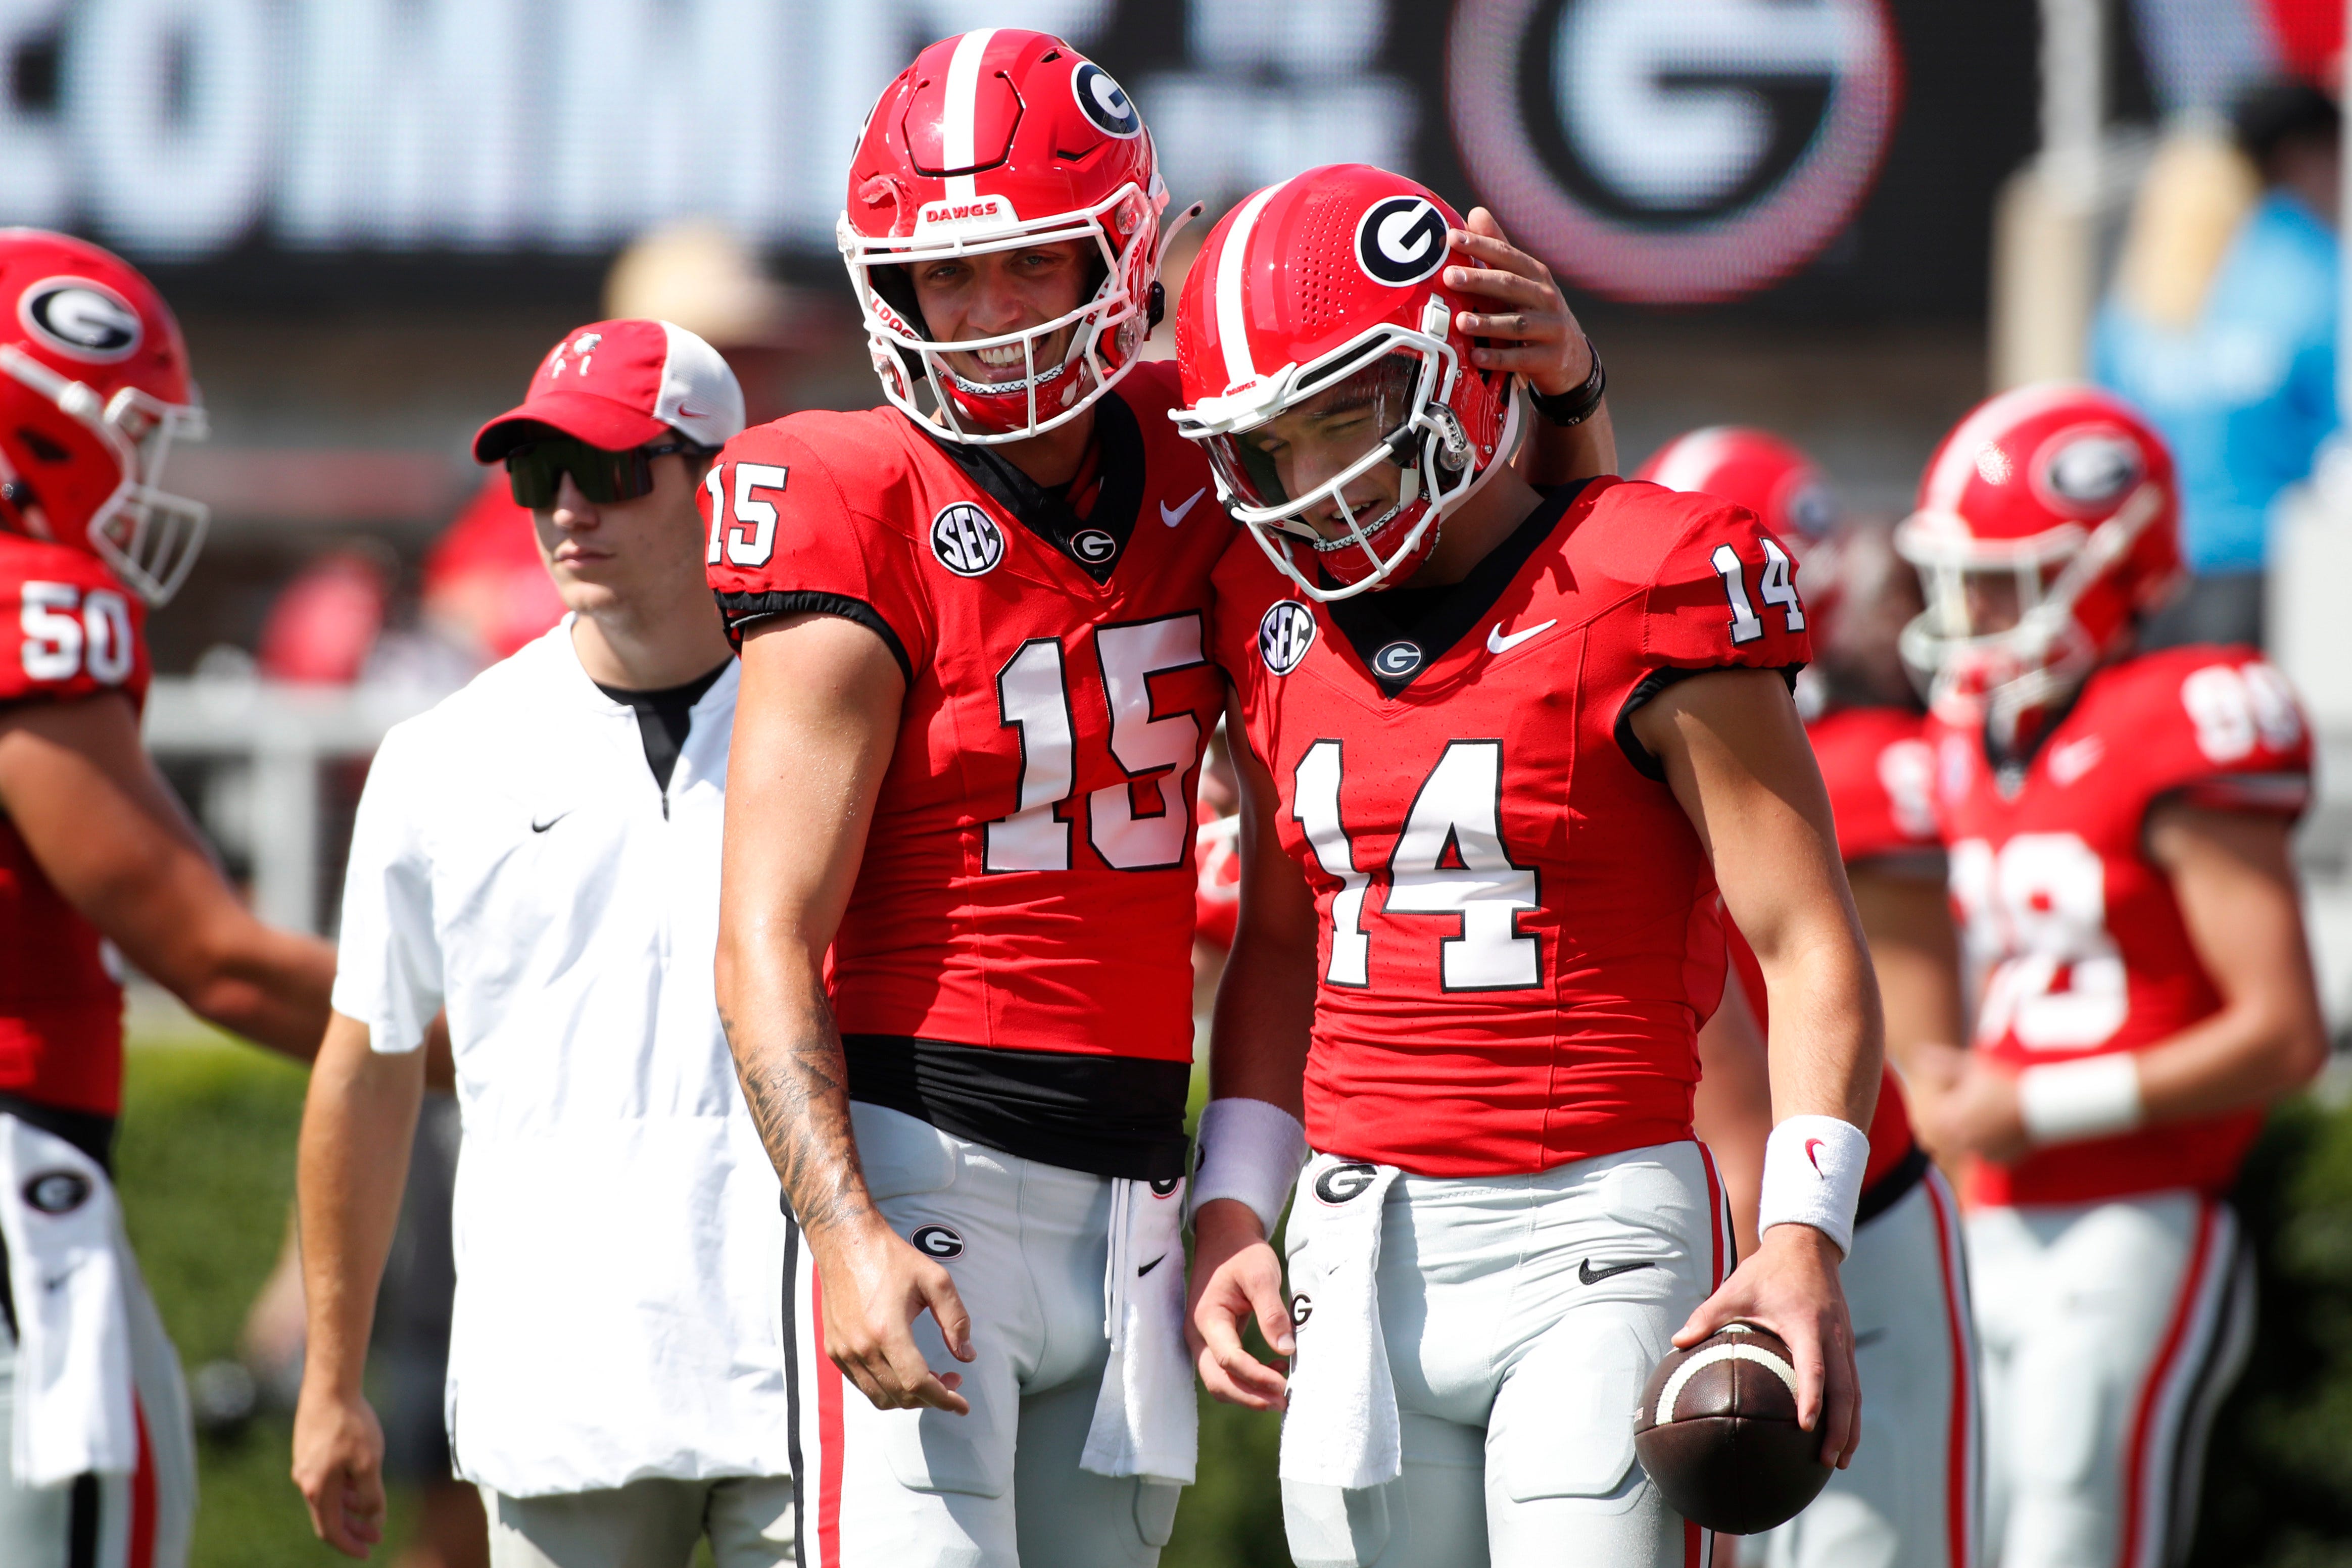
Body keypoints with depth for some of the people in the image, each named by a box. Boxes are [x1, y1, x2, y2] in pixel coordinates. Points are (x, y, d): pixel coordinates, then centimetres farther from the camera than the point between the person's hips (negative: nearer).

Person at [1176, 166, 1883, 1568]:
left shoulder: (1650, 598, -8)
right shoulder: (1284, 620, 10)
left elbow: (1809, 944, -8)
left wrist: (1805, 1238, -19)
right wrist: (1234, 1211, 11)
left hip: (1597, 1240, -5)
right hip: (1364, 1246, 6)